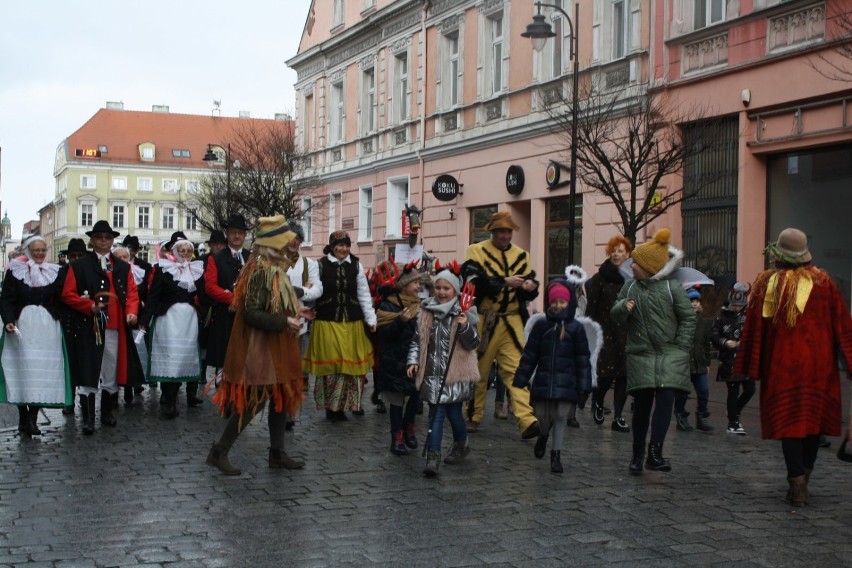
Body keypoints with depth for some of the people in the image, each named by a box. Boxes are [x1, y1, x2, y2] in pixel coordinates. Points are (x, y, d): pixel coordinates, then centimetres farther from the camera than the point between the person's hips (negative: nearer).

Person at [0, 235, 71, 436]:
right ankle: (24, 417, 6)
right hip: (22, 326, -2)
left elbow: (61, 299, 11)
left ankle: (33, 418, 3)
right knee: (22, 370, -1)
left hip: (48, 328, 2)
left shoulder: (54, 272, 10)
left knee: (43, 371, -2)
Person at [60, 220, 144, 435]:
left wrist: (132, 312, -10)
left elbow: (132, 293, 9)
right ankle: (88, 418, -2)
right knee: (89, 372, -5)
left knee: (112, 371, 9)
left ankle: (107, 413, 23)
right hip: (89, 327, -3)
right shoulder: (79, 266, 4)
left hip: (116, 328, 3)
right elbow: (68, 294, -2)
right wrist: (90, 306, -15)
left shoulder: (123, 267, 15)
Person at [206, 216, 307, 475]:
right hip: (260, 347, -10)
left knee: (282, 398, 12)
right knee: (254, 401, -5)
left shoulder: (274, 267, 10)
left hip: (275, 347, 10)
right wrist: (284, 322, -24)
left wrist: (294, 313, 10)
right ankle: (219, 452, 5)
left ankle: (277, 453, 21)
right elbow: (252, 314, -24)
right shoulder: (261, 270, -20)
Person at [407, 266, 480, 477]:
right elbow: (417, 339, 15)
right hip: (433, 373, 2)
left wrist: (465, 327, -24)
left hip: (456, 373, -2)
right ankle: (433, 457, -3)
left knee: (453, 411, 5)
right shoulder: (426, 311, 6)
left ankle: (461, 445, 32)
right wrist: (413, 361, 4)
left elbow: (473, 344, -7)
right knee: (436, 413, -2)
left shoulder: (463, 313, -5)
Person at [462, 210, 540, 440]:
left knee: (516, 369, -7)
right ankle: (473, 417, 22)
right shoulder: (476, 251, 0)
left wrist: (530, 286, -15)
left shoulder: (521, 255, 12)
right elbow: (475, 282, -16)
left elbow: (529, 287, 8)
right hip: (484, 321, -2)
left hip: (512, 322, 2)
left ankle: (527, 421, -15)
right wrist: (505, 282, -23)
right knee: (478, 370, 8)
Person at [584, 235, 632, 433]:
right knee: (607, 373, -6)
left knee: (623, 375, 1)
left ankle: (618, 417, 10)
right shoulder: (600, 278, 0)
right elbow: (591, 307, -2)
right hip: (605, 333, -2)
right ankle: (597, 402, 25)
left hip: (627, 334, 2)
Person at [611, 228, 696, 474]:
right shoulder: (630, 286, 6)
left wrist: (680, 349, -7)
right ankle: (638, 453, 15)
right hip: (640, 355, 3)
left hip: (669, 355, -2)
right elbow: (615, 313, 10)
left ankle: (655, 452, -11)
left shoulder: (672, 287, -4)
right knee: (642, 403, 4)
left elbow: (688, 318, -1)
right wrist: (623, 307, -14)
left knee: (665, 399, -13)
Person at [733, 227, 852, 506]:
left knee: (788, 421, 3)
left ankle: (797, 482, -4)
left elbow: (753, 327, -3)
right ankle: (803, 480, 19)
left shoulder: (766, 282, -4)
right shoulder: (823, 282, -1)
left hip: (781, 365, -1)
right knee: (814, 418, 14)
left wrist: (749, 367, 4)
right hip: (818, 365, 1)